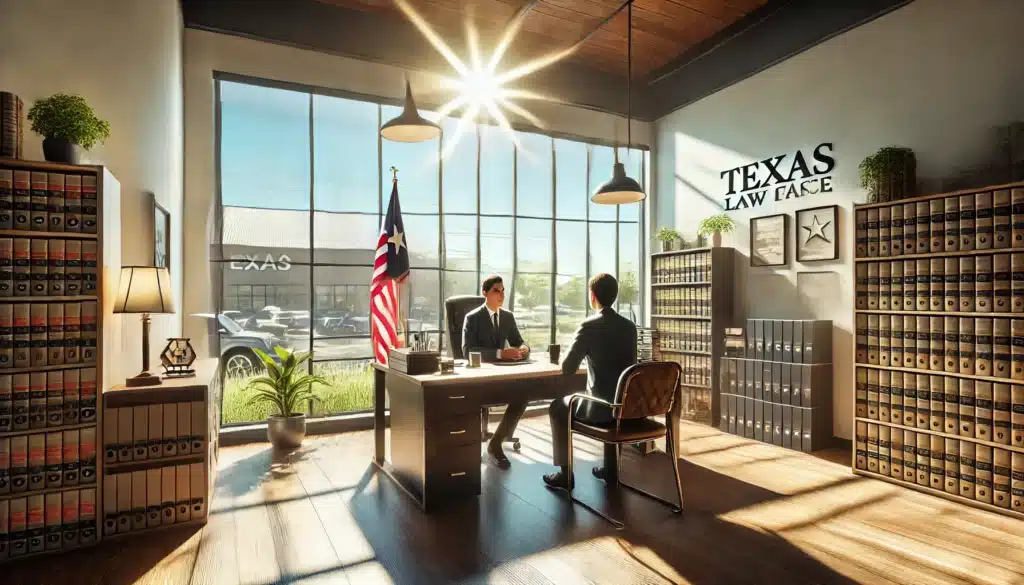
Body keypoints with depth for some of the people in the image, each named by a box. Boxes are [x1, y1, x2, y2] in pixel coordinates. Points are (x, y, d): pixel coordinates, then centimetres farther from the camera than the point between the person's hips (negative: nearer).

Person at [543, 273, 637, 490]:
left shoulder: (588, 327, -15)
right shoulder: (630, 326, 4)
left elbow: (567, 369, -12)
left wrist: (574, 358, 10)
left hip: (599, 407, -6)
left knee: (557, 408, 19)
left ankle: (565, 473, 22)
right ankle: (611, 467, 40)